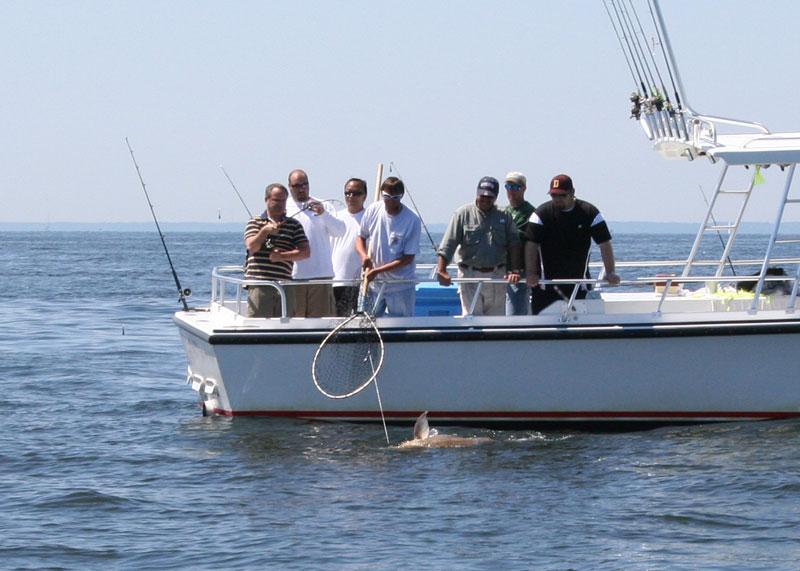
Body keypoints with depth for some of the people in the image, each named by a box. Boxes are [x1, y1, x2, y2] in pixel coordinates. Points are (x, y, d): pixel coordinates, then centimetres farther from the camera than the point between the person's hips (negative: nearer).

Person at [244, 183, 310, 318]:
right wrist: (265, 231, -16)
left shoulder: (294, 225, 15)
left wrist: (282, 256, -7)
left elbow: (305, 252, 5)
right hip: (259, 285, -2)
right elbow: (252, 247, -2)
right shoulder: (255, 222, 12)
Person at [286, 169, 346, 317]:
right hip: (292, 275, -1)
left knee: (322, 317, -1)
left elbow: (340, 231, 1)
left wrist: (323, 214, -15)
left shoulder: (323, 206, 13)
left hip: (321, 273, 1)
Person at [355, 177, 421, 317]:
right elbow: (361, 237, 12)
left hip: (401, 288, -3)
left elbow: (408, 258, -13)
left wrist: (377, 271, -18)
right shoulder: (372, 210, -2)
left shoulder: (412, 220, -14)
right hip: (373, 283, 3)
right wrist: (364, 256, -11)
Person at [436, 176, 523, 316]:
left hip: (497, 277, 2)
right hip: (470, 275, -2)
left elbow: (514, 244, 1)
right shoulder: (463, 214, 2)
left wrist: (515, 270, -13)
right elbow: (448, 244, -3)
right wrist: (441, 270, -14)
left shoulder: (504, 216, 8)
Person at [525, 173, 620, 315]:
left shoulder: (589, 213, -1)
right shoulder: (542, 213, -2)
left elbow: (605, 243, -1)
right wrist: (531, 273, -20)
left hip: (578, 285, 1)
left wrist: (610, 272, -12)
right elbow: (531, 244, -7)